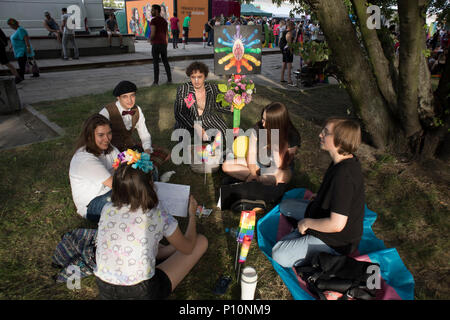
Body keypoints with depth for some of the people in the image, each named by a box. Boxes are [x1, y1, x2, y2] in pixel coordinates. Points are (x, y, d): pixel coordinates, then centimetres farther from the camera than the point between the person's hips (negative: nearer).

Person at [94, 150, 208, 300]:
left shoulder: (107, 210, -7)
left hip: (104, 291, 5)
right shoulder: (158, 215, -19)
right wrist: (192, 214, 14)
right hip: (142, 293, -5)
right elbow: (188, 248, -1)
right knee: (201, 241, 7)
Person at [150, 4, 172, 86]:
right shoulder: (164, 20, 13)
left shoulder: (153, 20, -9)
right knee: (165, 61, 13)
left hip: (156, 44, -6)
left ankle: (156, 81, 1)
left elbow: (153, 33, -17)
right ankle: (169, 79, 14)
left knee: (156, 63, -1)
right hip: (164, 44, 6)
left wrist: (150, 40, 3)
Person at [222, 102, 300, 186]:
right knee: (226, 165, -15)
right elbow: (251, 153, -10)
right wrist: (253, 173, -23)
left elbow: (279, 166, -23)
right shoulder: (258, 128, -15)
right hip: (258, 164, 4)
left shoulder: (293, 137, -22)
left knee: (282, 177, -42)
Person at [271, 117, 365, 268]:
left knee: (279, 255, -18)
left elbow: (336, 225, -32)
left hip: (336, 242, -10)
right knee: (284, 206, 20)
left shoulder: (344, 175, -34)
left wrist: (307, 222, -19)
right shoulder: (347, 160, -3)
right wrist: (319, 197, 9)